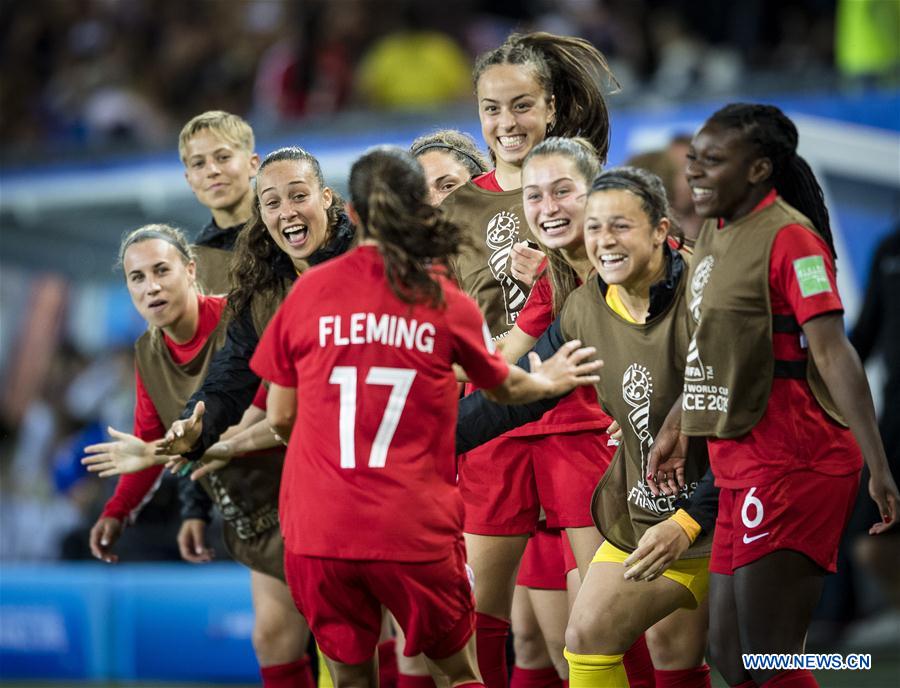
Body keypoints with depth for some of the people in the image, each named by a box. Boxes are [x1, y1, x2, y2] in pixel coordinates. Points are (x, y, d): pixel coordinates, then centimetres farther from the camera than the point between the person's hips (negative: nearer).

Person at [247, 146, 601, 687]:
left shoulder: (309, 291, 0)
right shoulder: (446, 303, -1)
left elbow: (280, 417, 6)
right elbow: (505, 387, 18)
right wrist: (548, 382, 41)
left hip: (318, 529, 1)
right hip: (416, 533, -1)